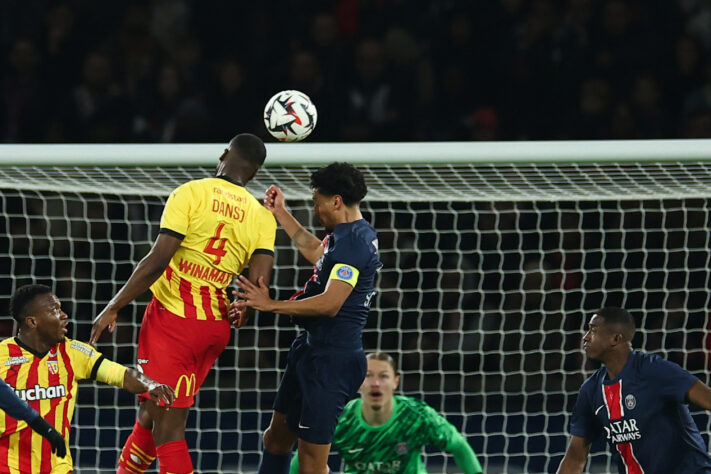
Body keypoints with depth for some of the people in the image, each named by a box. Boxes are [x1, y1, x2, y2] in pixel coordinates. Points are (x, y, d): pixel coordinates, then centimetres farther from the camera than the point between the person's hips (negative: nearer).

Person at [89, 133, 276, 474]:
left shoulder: (191, 194, -7)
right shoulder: (262, 217, 5)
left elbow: (158, 260, -14)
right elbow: (259, 283, -5)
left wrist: (114, 307, -8)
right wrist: (241, 310, 16)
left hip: (172, 317, -5)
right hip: (216, 327, 6)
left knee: (167, 427, -5)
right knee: (150, 412, 20)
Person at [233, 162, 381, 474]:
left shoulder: (353, 242, -20)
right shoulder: (350, 234, 14)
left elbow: (330, 304, -29)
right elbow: (317, 253, 37)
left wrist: (271, 305, -23)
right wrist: (281, 214, 39)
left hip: (331, 360, -11)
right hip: (312, 349, 11)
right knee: (278, 434, 23)